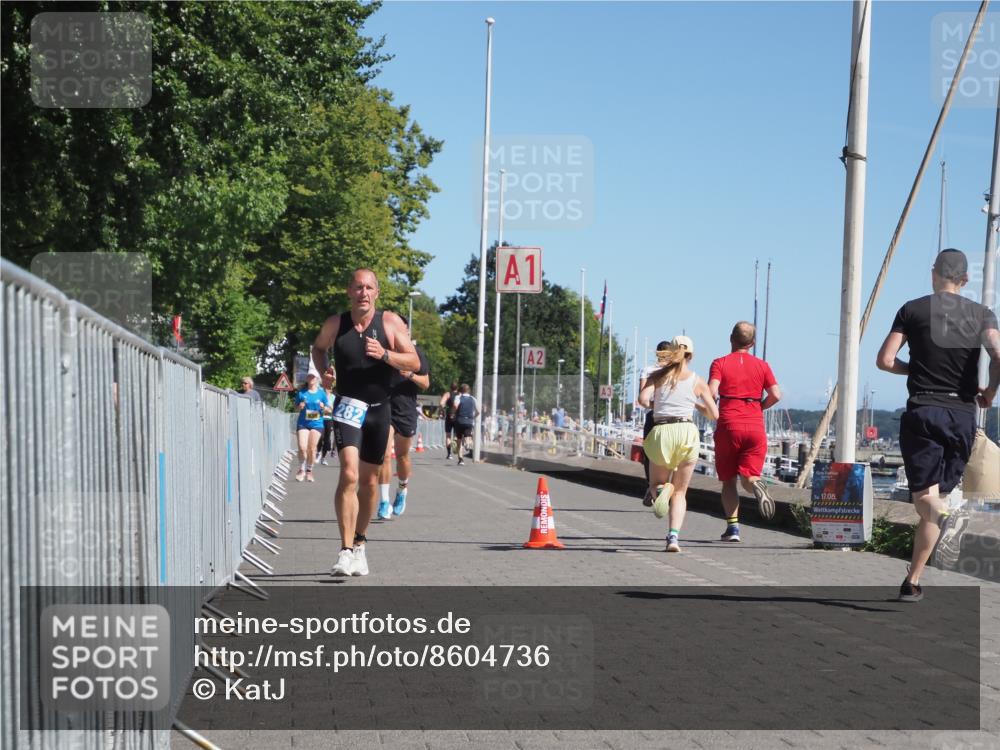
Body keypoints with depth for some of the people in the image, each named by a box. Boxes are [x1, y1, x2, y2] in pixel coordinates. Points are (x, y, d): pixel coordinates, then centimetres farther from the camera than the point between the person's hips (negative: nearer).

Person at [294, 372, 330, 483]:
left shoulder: (321, 393, 3)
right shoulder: (301, 392, 3)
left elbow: (328, 409, 8)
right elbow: (296, 407, 11)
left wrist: (323, 407, -13)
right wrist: (300, 406, -10)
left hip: (316, 423, 0)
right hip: (303, 423, 0)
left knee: (311, 449, -1)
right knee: (302, 448, -11)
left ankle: (309, 471, 15)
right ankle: (302, 469, 9)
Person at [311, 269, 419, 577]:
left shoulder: (391, 322, -3)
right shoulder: (335, 324, 0)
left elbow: (414, 362, -5)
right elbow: (318, 347, 21)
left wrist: (384, 354, -21)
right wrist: (323, 371, 3)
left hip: (379, 409, 2)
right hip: (347, 407, -2)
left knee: (369, 481, 12)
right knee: (349, 474, -21)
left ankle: (360, 543, 30)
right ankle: (346, 550, -22)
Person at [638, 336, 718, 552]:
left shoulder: (657, 376, 8)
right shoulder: (697, 381, 9)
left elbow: (643, 399, -8)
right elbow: (714, 414, 10)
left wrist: (654, 406, 14)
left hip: (661, 431, 0)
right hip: (687, 431, 0)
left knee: (656, 484, 20)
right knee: (680, 492, 11)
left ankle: (662, 490, -18)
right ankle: (674, 536, -8)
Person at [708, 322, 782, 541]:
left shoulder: (720, 363, 1)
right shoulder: (762, 365, 7)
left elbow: (711, 392, -14)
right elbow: (776, 395, -2)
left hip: (728, 426, -1)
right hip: (755, 428, 1)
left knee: (728, 481, 10)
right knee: (748, 478, 2)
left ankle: (732, 526, 2)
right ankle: (756, 485, -34)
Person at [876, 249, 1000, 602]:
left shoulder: (913, 309, 3)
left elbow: (884, 360, -1)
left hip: (922, 410, -2)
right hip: (962, 414, 2)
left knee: (924, 496, -5)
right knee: (939, 491, 11)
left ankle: (947, 516, -42)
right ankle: (912, 581, 10)